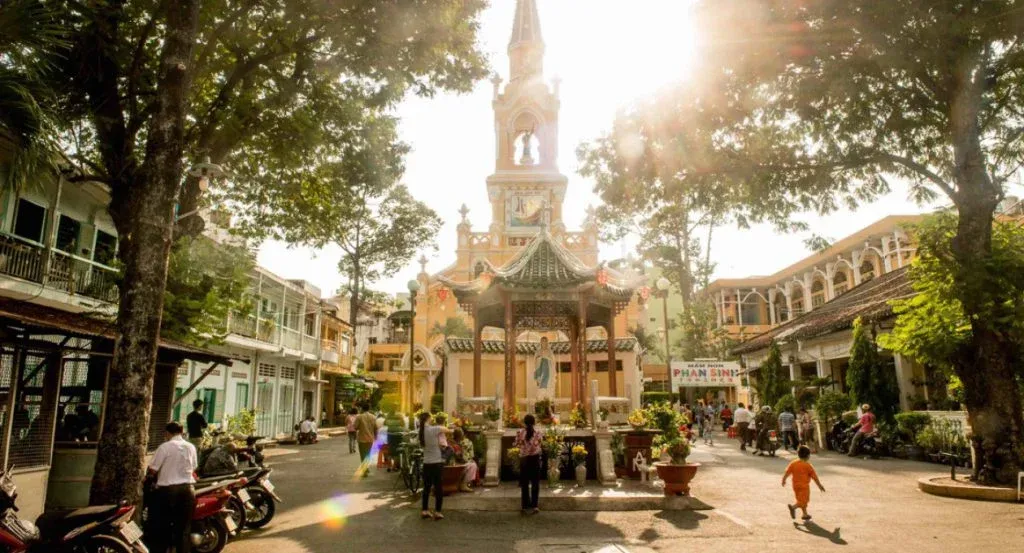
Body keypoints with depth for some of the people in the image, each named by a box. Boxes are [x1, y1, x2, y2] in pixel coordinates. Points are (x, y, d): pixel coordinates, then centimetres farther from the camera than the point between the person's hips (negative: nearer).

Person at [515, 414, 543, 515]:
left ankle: (525, 506, 13)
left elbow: (517, 444, -4)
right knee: (535, 483, 8)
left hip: (524, 459, 1)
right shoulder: (537, 433, -9)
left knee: (524, 484, 10)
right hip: (534, 459, -1)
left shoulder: (520, 433, -8)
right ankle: (534, 506, 5)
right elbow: (538, 447, -6)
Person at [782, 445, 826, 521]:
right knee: (803, 500, -5)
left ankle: (805, 514, 28)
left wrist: (783, 480, 9)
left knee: (801, 500, 19)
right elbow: (814, 477, -5)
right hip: (804, 485, -6)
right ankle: (793, 507, -27)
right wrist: (820, 485, 5)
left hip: (795, 485, 6)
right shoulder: (808, 465, -10)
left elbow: (787, 472, -2)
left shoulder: (793, 463, 2)